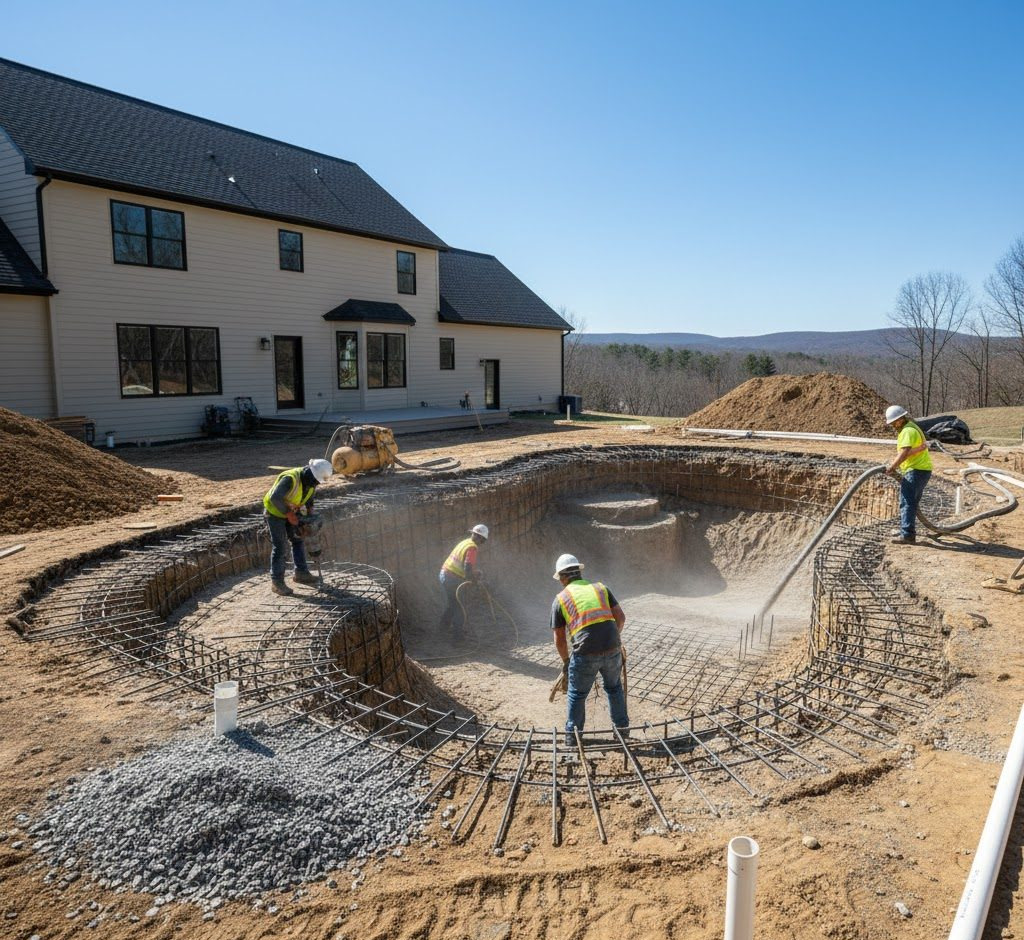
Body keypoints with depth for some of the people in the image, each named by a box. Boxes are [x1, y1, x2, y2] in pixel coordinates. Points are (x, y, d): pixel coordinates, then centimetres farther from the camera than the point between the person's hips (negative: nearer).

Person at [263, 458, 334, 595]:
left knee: (298, 540, 12)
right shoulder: (290, 479, -36)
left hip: (291, 511, 8)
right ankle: (276, 582, -1)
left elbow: (309, 498, 8)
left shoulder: (311, 481, -10)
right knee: (280, 546, -8)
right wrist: (288, 514, -33)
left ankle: (301, 573, 23)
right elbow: (275, 498, -43)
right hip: (274, 512, -8)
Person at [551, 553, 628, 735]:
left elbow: (560, 640, 11)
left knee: (577, 695, 17)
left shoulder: (561, 599, 8)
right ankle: (622, 728, 36)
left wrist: (566, 662, 26)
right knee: (614, 688, 27)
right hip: (613, 650, 3)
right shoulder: (600, 588, 14)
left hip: (585, 655, -3)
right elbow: (620, 617, 10)